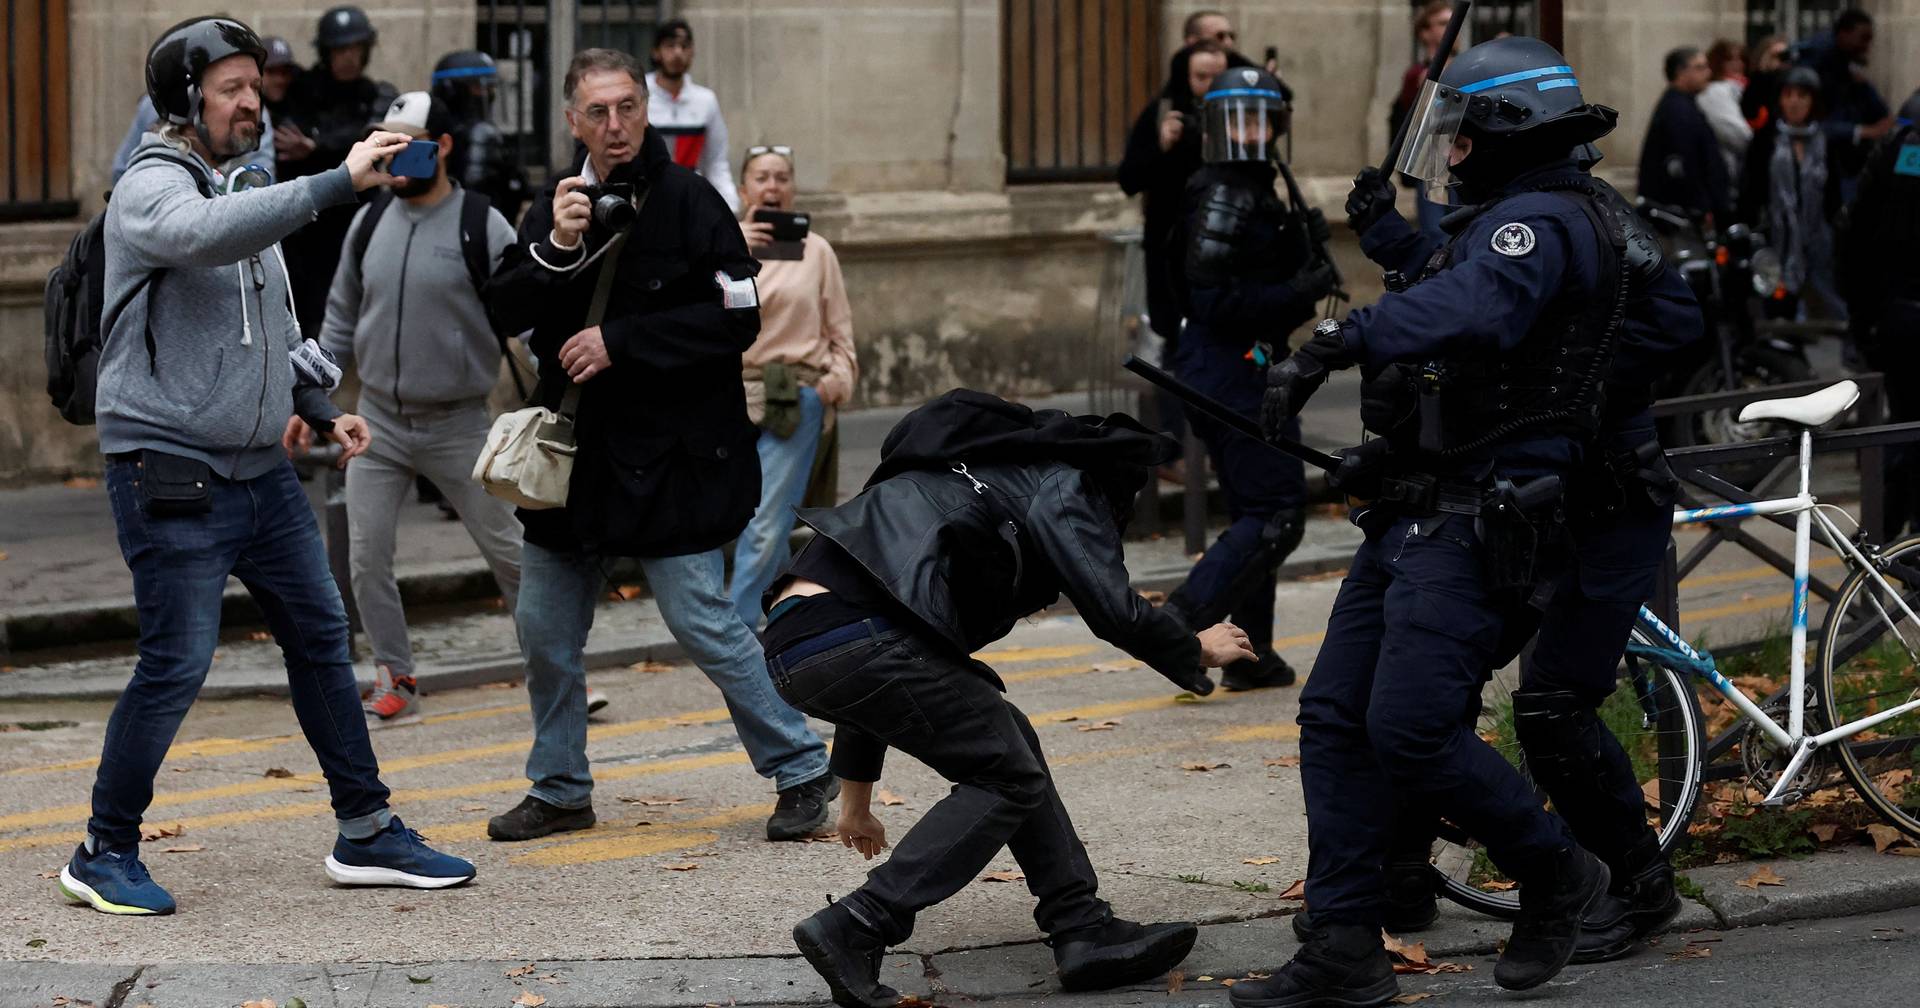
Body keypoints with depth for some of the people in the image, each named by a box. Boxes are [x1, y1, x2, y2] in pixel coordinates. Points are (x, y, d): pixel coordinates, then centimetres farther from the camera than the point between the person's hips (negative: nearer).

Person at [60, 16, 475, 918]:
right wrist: (339, 181, -37)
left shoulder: (246, 191, 16)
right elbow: (205, 236, -36)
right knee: (177, 663, -8)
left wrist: (321, 409, 14)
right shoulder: (152, 188, -11)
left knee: (321, 639, 10)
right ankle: (104, 854, 6)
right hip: (170, 474, -8)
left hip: (260, 471, 9)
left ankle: (366, 832, 18)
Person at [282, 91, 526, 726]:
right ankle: (396, 681, 11)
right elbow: (341, 320, 14)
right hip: (379, 420, 4)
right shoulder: (370, 222, 5)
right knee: (366, 556, -1)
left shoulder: (483, 227, -9)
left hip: (459, 425, -4)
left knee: (507, 550, 2)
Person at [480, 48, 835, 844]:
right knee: (544, 630, 11)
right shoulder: (557, 204, 7)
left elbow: (736, 320, -13)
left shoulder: (689, 203, -9)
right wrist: (554, 248, -17)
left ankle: (802, 772, 6)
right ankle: (559, 791, 26)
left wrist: (621, 342, -16)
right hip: (572, 452, 6)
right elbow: (502, 313, 1)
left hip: (670, 459, -6)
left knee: (703, 625, -7)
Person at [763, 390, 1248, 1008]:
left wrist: (857, 794, 41)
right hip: (855, 636, -9)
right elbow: (1116, 611, -1)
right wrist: (1198, 652, 22)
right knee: (1008, 778, 4)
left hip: (791, 644, 9)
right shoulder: (1061, 486, 11)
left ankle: (1084, 931, 19)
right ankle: (852, 931, -4)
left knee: (1009, 742, 20)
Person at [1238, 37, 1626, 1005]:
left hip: (1474, 525, -11)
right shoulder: (1506, 219, 20)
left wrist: (1342, 339, -44)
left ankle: (1556, 873, 7)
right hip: (1417, 515, 11)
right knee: (1335, 719, 5)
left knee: (1410, 729, -15)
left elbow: (1469, 309, -36)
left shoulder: (1543, 222, -15)